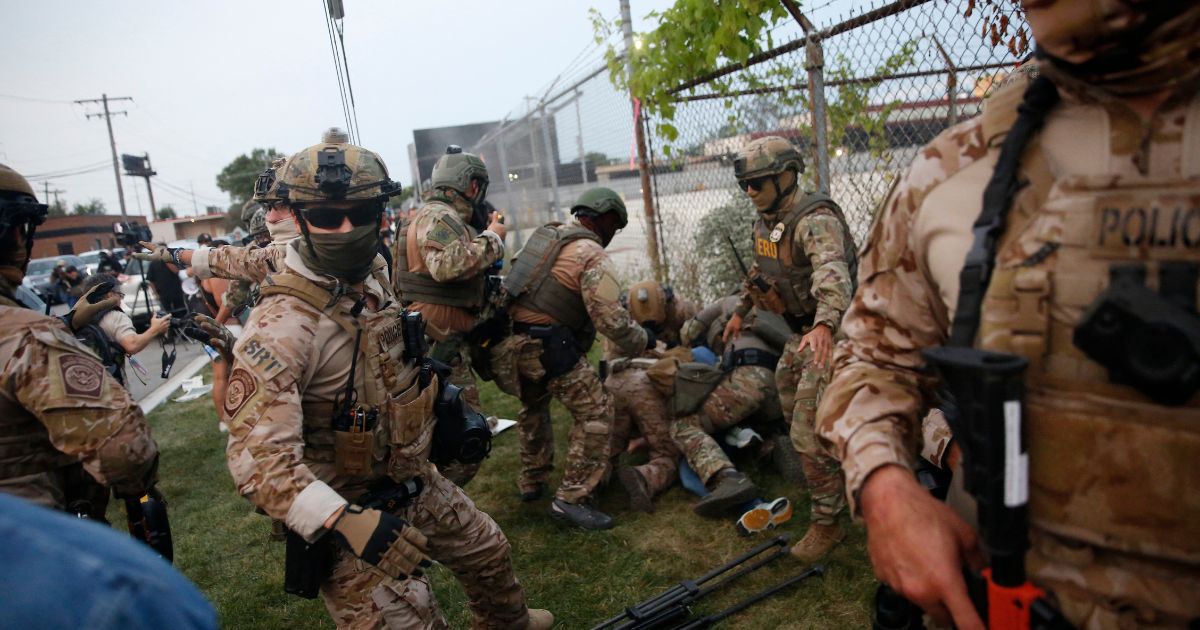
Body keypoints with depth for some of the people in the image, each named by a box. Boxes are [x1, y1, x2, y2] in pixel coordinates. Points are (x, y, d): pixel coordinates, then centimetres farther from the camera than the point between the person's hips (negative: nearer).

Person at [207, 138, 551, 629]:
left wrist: (445, 406, 21)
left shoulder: (375, 279, -2)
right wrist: (344, 520, -43)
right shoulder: (281, 326, -28)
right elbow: (257, 459, -33)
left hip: (414, 481, 8)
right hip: (343, 514, -8)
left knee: (487, 550, 25)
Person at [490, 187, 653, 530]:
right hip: (544, 346, -9)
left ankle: (532, 482, 41)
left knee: (534, 406, 29)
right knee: (595, 411, -1)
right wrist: (644, 342, 3)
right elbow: (612, 320, -13)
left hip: (506, 342, 9)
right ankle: (572, 499, -1)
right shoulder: (593, 257, -7)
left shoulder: (545, 235, 17)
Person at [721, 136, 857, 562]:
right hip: (800, 331, 10)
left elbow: (834, 274, -43)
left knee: (809, 434, -10)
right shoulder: (766, 221, 6)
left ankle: (827, 524, 7)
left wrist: (824, 325, -60)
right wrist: (740, 311, 29)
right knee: (789, 401, 23)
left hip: (827, 332, -10)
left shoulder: (815, 220, -25)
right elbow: (760, 270, 24)